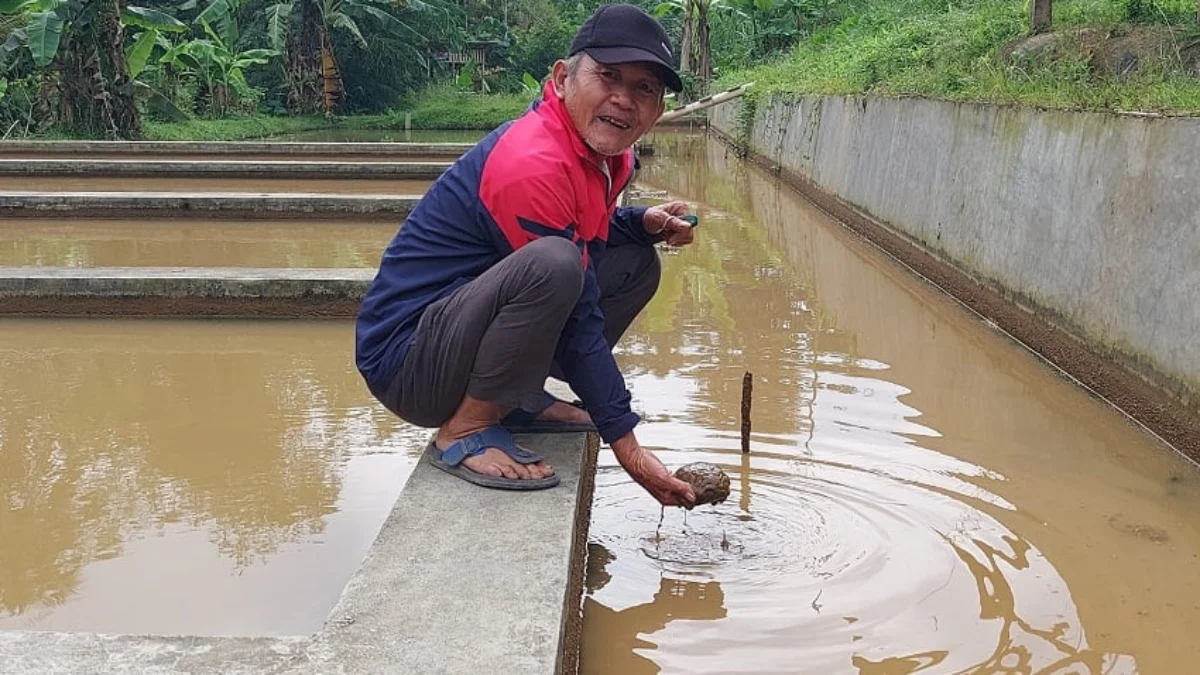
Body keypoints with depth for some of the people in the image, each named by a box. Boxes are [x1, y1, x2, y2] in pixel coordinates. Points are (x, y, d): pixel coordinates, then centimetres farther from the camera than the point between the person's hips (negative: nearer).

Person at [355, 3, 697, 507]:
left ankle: (520, 400, 6)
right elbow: (577, 321, -23)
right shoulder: (533, 164, -24)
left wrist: (643, 222, -1)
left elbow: (587, 232, 22)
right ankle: (464, 431, -16)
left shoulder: (605, 152, 4)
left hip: (463, 324, 10)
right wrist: (624, 442, -18)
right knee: (549, 264, -36)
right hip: (406, 362, -10)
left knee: (636, 262, 8)